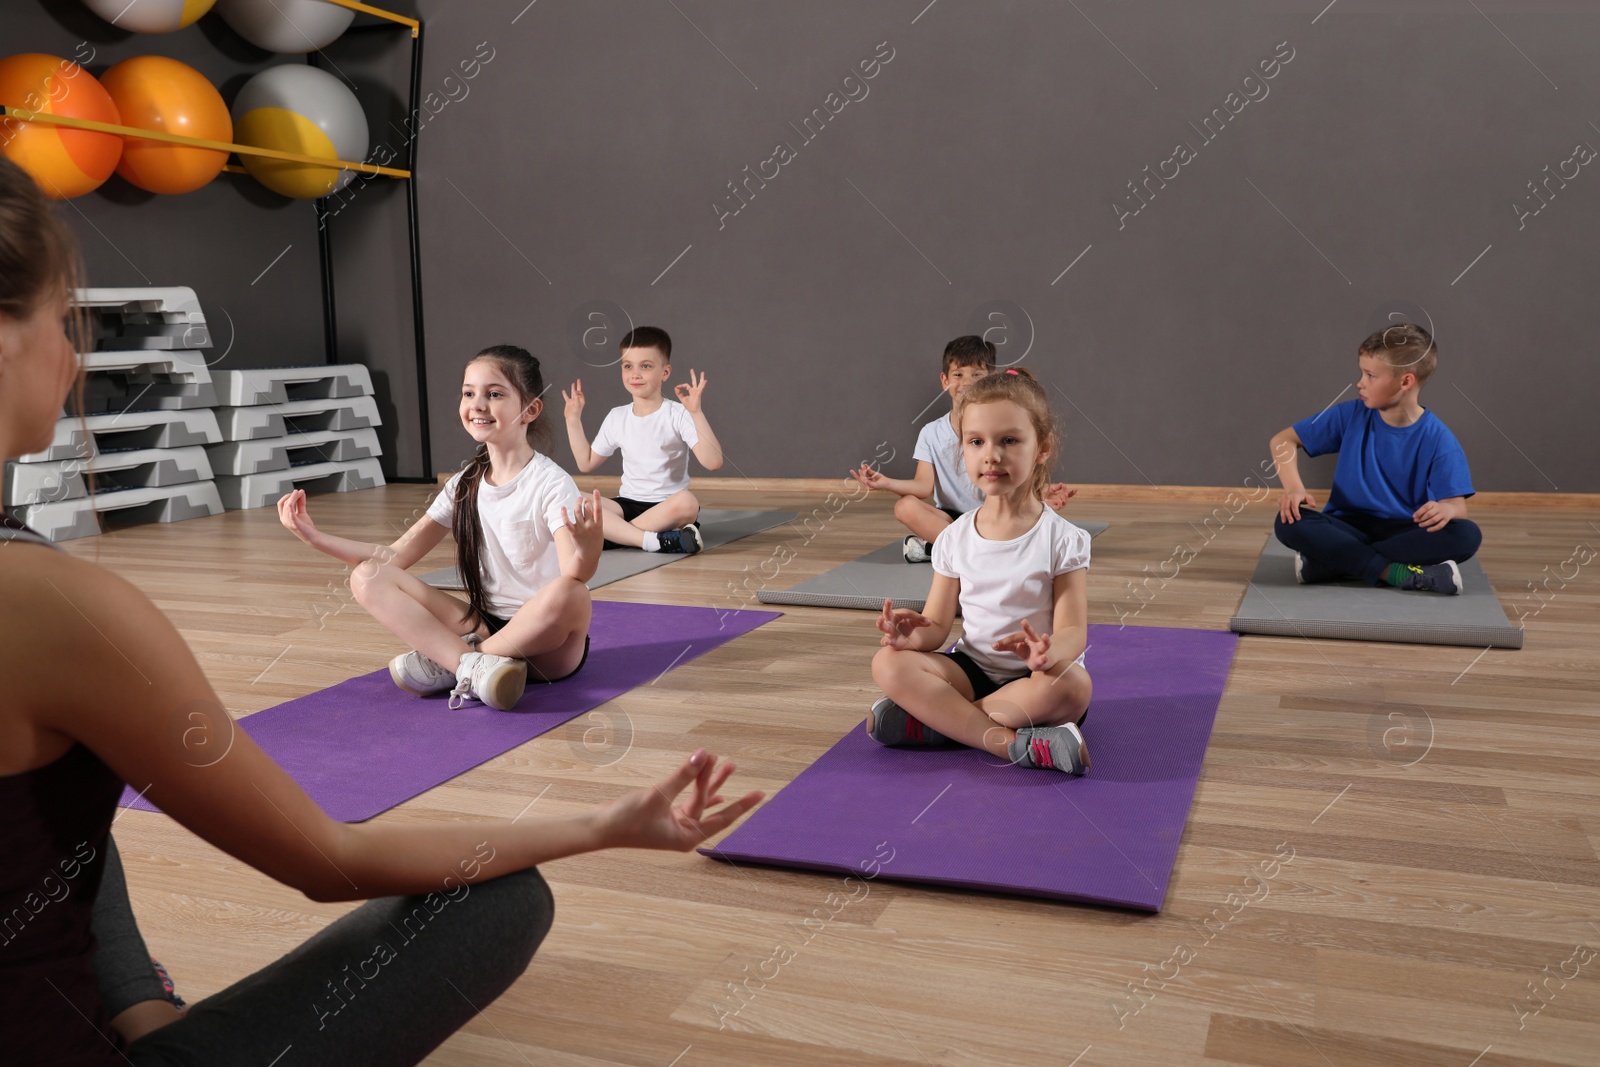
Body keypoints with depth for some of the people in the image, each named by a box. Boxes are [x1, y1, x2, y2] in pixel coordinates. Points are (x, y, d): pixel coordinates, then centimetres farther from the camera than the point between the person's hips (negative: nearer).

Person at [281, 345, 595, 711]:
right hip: (486, 627, 5)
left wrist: (585, 553, -52)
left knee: (570, 594, -40)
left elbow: (573, 574, -29)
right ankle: (474, 664, -25)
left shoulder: (551, 484, -14)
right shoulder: (464, 486, 5)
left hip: (544, 640, -5)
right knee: (368, 577, -8)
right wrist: (317, 537, -4)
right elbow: (396, 556, 5)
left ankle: (446, 664, -19)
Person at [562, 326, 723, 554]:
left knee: (686, 502, -38)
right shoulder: (616, 417, 8)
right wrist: (573, 419, 12)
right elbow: (586, 463, 18)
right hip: (628, 504, 4)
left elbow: (713, 462, -20)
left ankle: (615, 532, -27)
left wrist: (697, 413, -27)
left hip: (666, 506, -4)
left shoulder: (678, 415, -8)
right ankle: (654, 540, -34)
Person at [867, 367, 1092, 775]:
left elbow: (1073, 630, -13)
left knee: (1073, 684, -36)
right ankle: (1013, 742, -30)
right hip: (973, 670, 3)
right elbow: (938, 624, 3)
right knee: (889, 663, -21)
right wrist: (914, 634, -23)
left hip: (1033, 680, -3)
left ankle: (934, 720, -24)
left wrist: (1048, 652, -38)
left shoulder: (1062, 539, -7)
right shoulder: (954, 539, 3)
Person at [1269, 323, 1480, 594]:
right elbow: (1283, 440, -1)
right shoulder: (1350, 416, -6)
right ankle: (1397, 572, -31)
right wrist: (1294, 488, -19)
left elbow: (1458, 505, -11)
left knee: (1467, 536, -30)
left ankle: (1335, 562, -27)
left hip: (1405, 532, 0)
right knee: (1289, 522, -28)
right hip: (1349, 527, 0)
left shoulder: (1438, 439, -9)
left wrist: (1445, 509, -37)